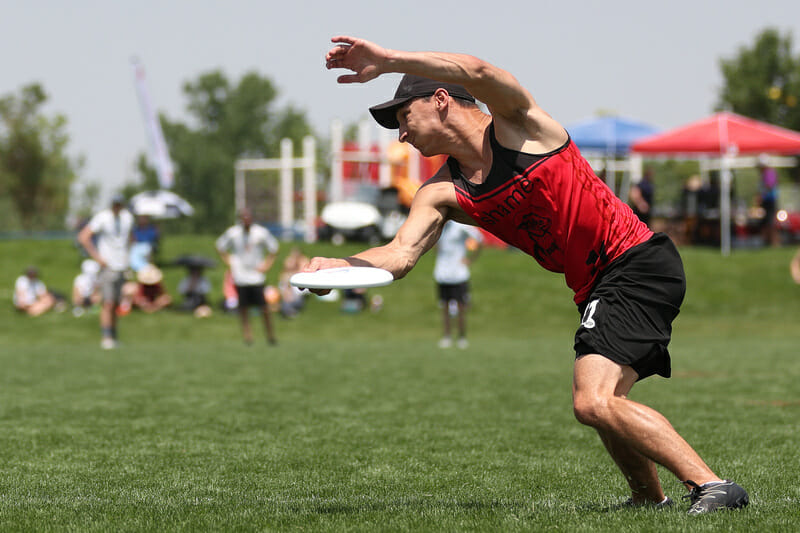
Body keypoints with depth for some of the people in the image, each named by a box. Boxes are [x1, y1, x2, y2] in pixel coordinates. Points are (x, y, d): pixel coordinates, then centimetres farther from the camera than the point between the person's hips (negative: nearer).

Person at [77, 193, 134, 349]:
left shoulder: (127, 217, 7)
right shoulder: (102, 218, -12)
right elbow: (83, 237, -14)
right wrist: (97, 257, -15)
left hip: (121, 266, 6)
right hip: (108, 266, -6)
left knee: (115, 303, 8)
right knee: (108, 302, -14)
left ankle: (113, 337, 14)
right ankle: (106, 337, -14)